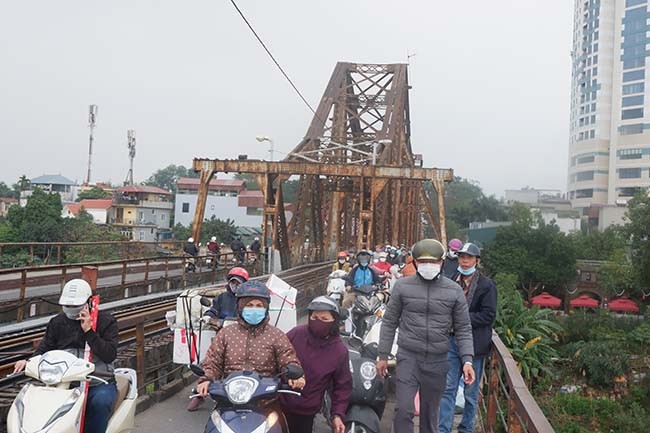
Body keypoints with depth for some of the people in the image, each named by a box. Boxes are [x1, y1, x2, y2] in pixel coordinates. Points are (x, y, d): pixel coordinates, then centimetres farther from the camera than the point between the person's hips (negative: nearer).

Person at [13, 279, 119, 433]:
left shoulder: (106, 320, 0)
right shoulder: (57, 322, 12)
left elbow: (110, 355, -10)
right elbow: (44, 349, 13)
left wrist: (89, 331, -17)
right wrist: (29, 362, -10)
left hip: (99, 382, -3)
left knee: (100, 402, -36)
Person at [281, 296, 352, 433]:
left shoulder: (340, 351, -8)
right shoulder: (296, 334, -9)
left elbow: (342, 386, -1)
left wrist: (338, 414, -9)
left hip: (305, 413, -1)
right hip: (278, 403, 1)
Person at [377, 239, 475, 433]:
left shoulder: (454, 290, 1)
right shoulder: (402, 286, 0)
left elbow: (463, 329, 5)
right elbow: (389, 322, 6)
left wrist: (467, 360, -6)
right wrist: (383, 355, 5)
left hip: (437, 361, 1)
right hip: (408, 357, -1)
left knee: (430, 414, 12)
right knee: (403, 410, -9)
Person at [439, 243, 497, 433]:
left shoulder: (487, 285, -7)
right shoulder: (452, 281, 8)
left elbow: (488, 315, -13)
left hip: (474, 344, -4)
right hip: (452, 340, 4)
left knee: (471, 392, 9)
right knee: (448, 388, 4)